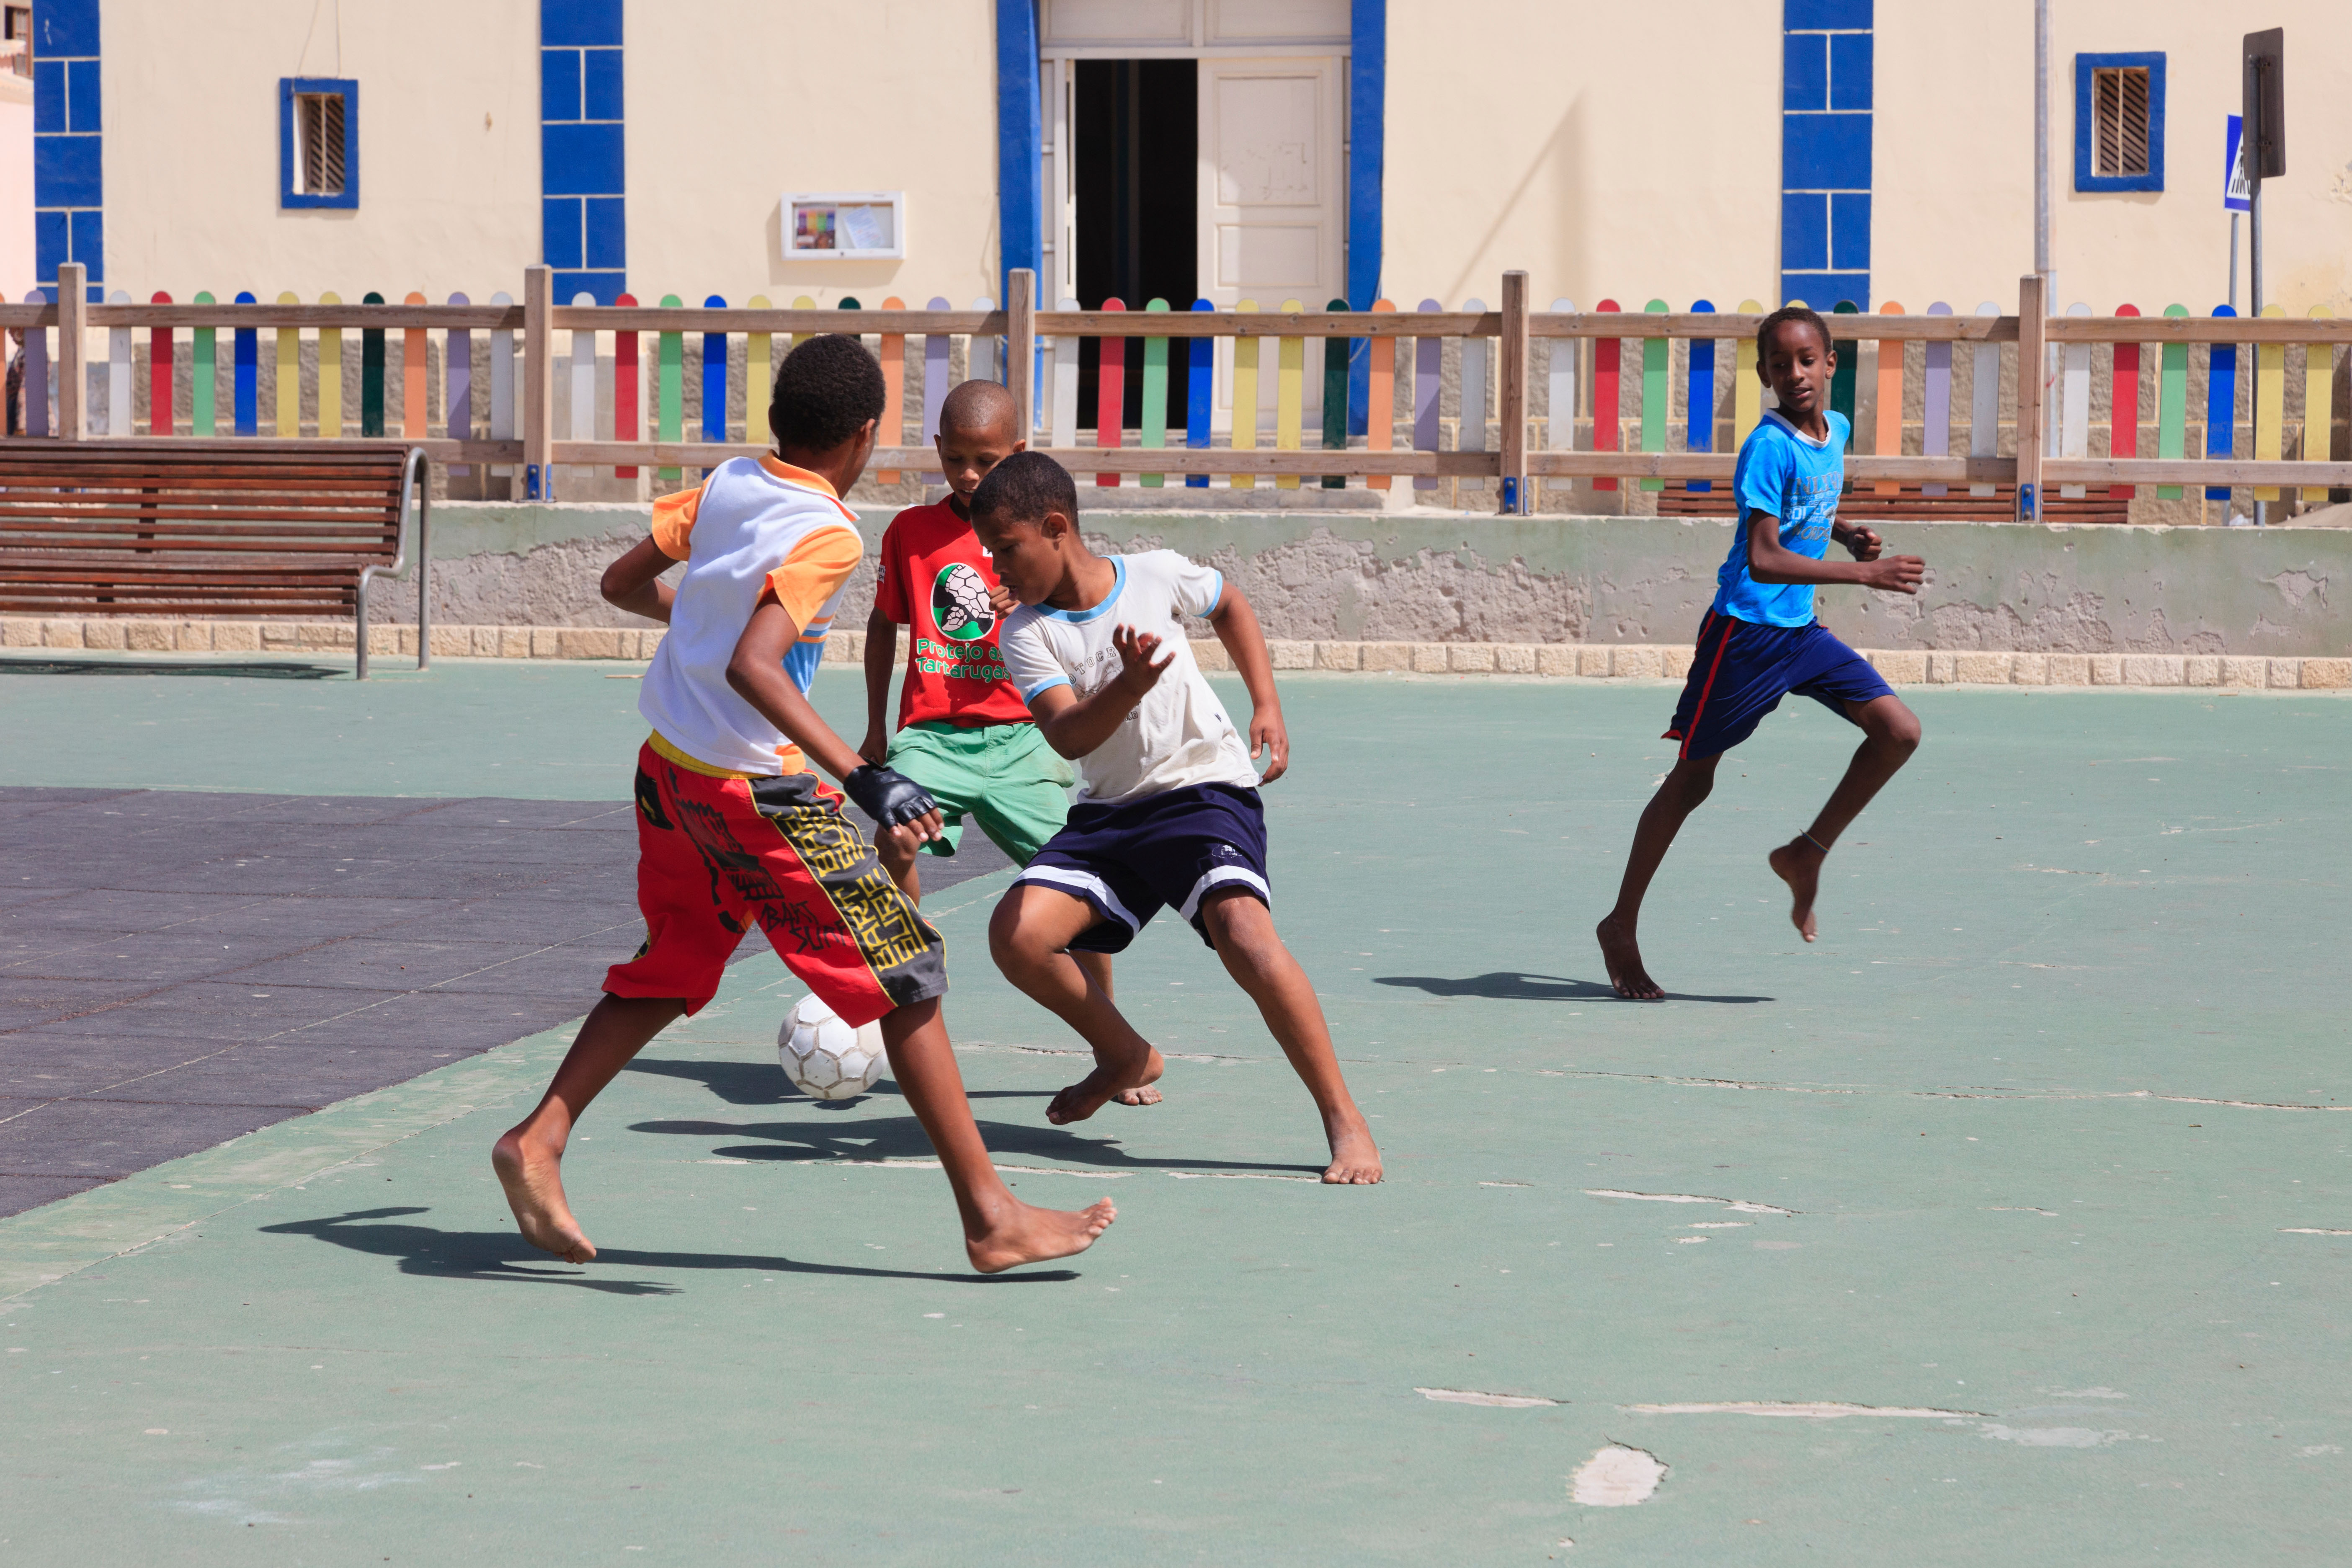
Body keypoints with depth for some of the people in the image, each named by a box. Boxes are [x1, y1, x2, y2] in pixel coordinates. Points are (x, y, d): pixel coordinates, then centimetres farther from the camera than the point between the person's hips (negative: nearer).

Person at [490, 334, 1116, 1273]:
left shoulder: (726, 485, 4)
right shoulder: (826, 536, -17)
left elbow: (623, 582, 16)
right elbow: (752, 667, -30)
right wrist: (864, 779, -36)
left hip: (667, 767, 8)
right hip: (755, 790, -8)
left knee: (671, 971, 25)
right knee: (906, 977, -2)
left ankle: (538, 1142, 16)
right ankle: (991, 1220, -2)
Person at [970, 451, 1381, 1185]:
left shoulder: (1157, 575, -7)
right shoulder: (1026, 634, -6)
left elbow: (1229, 604, 16)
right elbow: (1067, 735, -21)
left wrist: (1267, 705, 6)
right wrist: (1129, 686, -40)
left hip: (1206, 789, -4)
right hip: (1109, 812, 4)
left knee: (1243, 931, -30)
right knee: (1015, 935, -15)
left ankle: (1345, 1121, -22)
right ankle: (1125, 1057, 14)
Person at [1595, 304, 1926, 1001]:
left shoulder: (1836, 429, 6)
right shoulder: (1769, 446, -18)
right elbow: (1763, 559, -25)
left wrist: (1846, 533, 5)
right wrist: (1862, 573, -26)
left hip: (1800, 630, 7)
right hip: (1745, 629, -7)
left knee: (1899, 731, -7)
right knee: (1692, 780, 2)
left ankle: (1807, 853, 8)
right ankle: (1621, 926, 14)